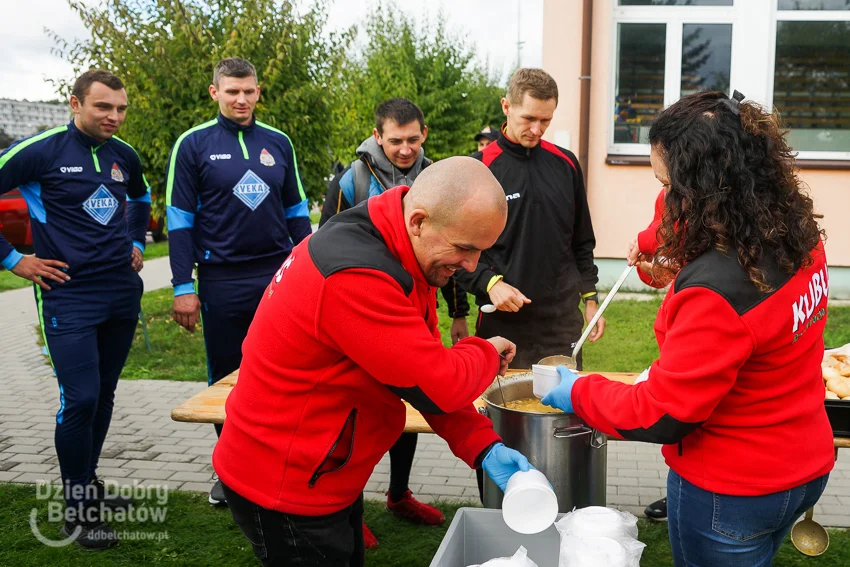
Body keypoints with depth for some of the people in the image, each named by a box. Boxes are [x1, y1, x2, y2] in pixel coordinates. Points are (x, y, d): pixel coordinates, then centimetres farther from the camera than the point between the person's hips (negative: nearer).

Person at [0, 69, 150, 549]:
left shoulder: (125, 156, 8)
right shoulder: (40, 151, -11)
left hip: (123, 292, 6)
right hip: (69, 297, -6)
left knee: (104, 394, 13)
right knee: (80, 399, -9)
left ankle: (89, 485, 30)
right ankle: (78, 510, 6)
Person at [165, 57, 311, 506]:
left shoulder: (278, 143, 8)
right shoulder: (194, 144, -1)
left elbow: (296, 210, 14)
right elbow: (179, 218, -1)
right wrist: (183, 286, -6)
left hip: (280, 273, 2)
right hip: (222, 280, -2)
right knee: (227, 376, 9)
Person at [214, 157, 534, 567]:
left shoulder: (405, 256, 0)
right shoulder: (356, 277, -32)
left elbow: (426, 365, 2)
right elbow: (437, 386, -28)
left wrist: (484, 448, -8)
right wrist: (488, 352, -8)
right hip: (285, 490, -9)